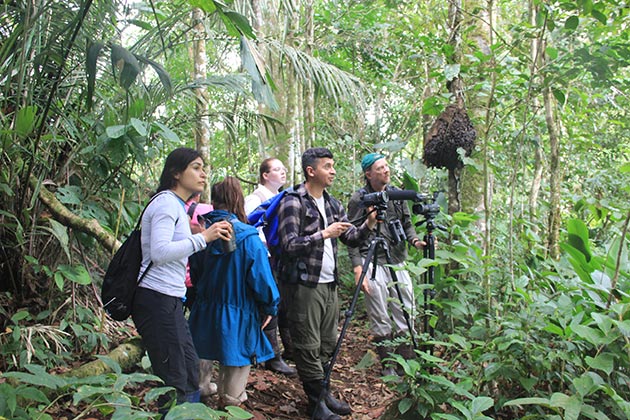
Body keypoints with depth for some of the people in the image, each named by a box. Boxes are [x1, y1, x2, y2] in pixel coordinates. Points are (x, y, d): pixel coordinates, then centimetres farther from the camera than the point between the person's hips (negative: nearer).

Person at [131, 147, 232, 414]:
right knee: (174, 382, -3)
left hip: (169, 301, 10)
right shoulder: (166, 202, -11)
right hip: (158, 300, -10)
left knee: (190, 372, 16)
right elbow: (160, 252, -23)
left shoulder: (176, 205, 18)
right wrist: (203, 237, -22)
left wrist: (203, 237, 11)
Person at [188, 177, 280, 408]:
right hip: (238, 317, -5)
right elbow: (261, 279, -18)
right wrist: (270, 308, -1)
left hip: (207, 312, 5)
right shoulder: (248, 238, -20)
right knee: (238, 362, 14)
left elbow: (195, 273, 7)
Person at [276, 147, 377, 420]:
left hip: (329, 284, 8)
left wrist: (368, 225, -6)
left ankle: (323, 391, 32)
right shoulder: (293, 203, -11)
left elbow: (351, 237, 13)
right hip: (304, 285, -7)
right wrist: (324, 234, -22)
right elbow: (289, 245, -18)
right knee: (309, 346, 1)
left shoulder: (332, 204, 12)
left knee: (328, 343, 16)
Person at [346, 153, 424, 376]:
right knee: (380, 320, 2)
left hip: (398, 262, 5)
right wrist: (358, 269, -12)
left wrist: (415, 240, -3)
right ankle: (388, 366, 18)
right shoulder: (359, 199, -5)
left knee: (406, 315, 9)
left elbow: (407, 223, 18)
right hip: (373, 264, -5)